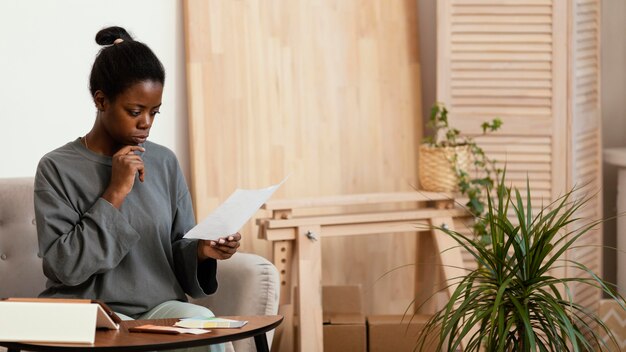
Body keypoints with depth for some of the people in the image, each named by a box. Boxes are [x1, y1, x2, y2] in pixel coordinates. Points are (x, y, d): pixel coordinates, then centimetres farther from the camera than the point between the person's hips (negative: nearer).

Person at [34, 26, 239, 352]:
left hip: (160, 305, 4)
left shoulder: (165, 163, 10)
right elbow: (64, 266, -11)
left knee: (204, 322, -28)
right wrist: (115, 194, -13)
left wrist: (201, 251, -10)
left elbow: (177, 249, 14)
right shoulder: (58, 168, -2)